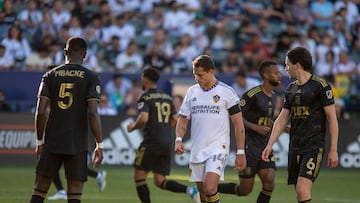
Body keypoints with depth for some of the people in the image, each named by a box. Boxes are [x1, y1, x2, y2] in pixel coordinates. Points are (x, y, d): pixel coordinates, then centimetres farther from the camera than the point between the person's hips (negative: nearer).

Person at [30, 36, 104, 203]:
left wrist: (39, 142, 8)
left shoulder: (50, 76, 5)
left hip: (52, 141, 2)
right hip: (77, 145, -2)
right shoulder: (91, 78, -1)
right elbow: (93, 113, -10)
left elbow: (41, 111, -1)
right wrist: (99, 145, -6)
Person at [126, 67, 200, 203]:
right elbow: (175, 120, 16)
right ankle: (189, 190, -13)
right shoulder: (167, 98, 15)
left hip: (151, 142, -7)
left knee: (139, 176, 5)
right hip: (167, 143, 7)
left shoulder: (145, 98, -6)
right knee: (159, 181, 9)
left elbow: (143, 119, -19)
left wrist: (133, 127, 0)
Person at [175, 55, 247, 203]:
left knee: (210, 188, -24)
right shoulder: (192, 92, 10)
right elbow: (183, 118, 14)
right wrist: (178, 139, -5)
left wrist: (240, 153, -5)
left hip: (218, 148, -5)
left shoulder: (226, 92, -4)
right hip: (197, 150, 5)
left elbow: (238, 124, -2)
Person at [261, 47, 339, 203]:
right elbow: (282, 118, 18)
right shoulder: (291, 88, 14)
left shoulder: (320, 85, -7)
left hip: (314, 146, -7)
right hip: (295, 147, 7)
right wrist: (269, 145, 11)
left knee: (302, 190, -20)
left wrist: (333, 150, -10)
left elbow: (332, 118, -7)